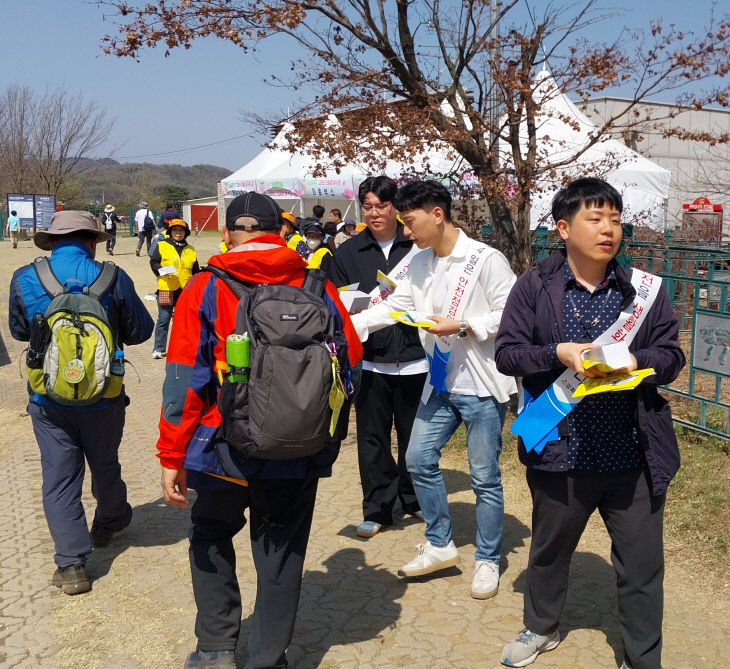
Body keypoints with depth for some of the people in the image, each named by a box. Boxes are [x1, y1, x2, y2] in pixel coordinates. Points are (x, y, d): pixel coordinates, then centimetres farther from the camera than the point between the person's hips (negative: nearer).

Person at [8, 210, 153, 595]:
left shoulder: (25, 279, -9)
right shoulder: (113, 279, -13)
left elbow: (19, 331, 8)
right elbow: (140, 331, -3)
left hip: (48, 400, 0)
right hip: (102, 397, 0)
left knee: (59, 476, 8)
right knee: (105, 464, 22)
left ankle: (71, 564, 6)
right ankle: (109, 523, 46)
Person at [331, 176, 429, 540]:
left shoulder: (417, 247, 1)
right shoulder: (348, 253, 6)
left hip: (413, 358, -1)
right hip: (370, 360, 1)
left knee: (413, 434, 10)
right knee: (372, 437, 5)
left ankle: (414, 499, 30)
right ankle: (377, 509, 16)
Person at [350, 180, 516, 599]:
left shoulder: (486, 260, -14)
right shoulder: (419, 264, 6)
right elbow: (393, 307, 6)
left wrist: (463, 326, -21)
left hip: (482, 386, -7)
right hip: (442, 384, 7)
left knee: (485, 477, 4)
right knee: (419, 459, 10)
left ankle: (488, 561, 22)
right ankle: (440, 546, 27)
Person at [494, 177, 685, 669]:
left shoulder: (645, 289, 0)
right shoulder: (534, 287, -3)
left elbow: (672, 356, 1)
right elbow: (507, 352, -5)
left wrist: (635, 362, -20)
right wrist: (559, 352, -21)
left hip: (634, 453, 0)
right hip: (560, 449, 0)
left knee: (642, 565, 9)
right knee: (550, 549, 22)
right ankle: (542, 627, 48)